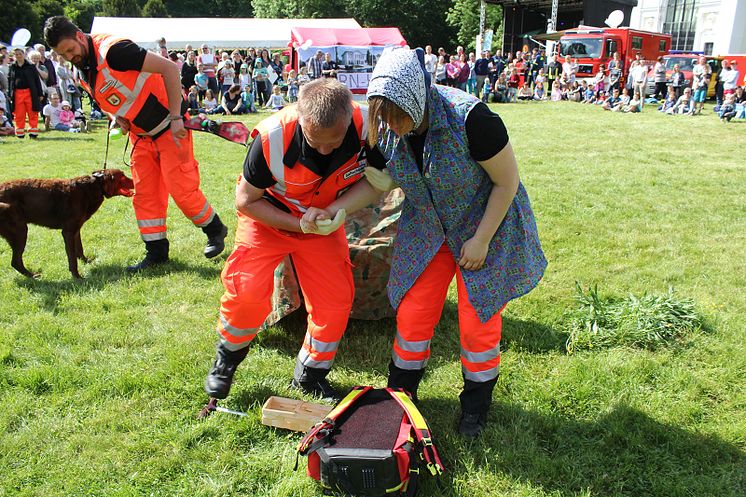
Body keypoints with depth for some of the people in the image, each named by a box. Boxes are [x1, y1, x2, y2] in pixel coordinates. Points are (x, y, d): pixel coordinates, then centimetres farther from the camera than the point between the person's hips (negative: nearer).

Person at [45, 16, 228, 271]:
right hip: (140, 135, 8)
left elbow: (169, 67, -26)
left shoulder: (112, 49, -22)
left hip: (170, 126, -8)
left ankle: (215, 230, 15)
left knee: (181, 189, -8)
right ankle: (157, 252, 17)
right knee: (144, 193, 6)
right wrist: (119, 117, -3)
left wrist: (176, 118, -27)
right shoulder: (82, 71, 4)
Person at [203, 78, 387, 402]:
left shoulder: (366, 127, -29)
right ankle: (227, 356, 14)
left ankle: (310, 374, 20)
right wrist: (299, 224, -24)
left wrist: (333, 211, -27)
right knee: (247, 291, -18)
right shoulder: (272, 138, -33)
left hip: (322, 223, 3)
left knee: (336, 300, -5)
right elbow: (246, 201, -17)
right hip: (267, 217, -2)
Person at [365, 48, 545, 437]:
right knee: (412, 314, 3)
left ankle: (476, 405, 26)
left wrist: (481, 239, -17)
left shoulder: (468, 118, -30)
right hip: (426, 230, 4)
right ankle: (400, 394, 26)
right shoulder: (385, 128, -15)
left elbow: (508, 181, -19)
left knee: (479, 321, 2)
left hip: (486, 222, -4)